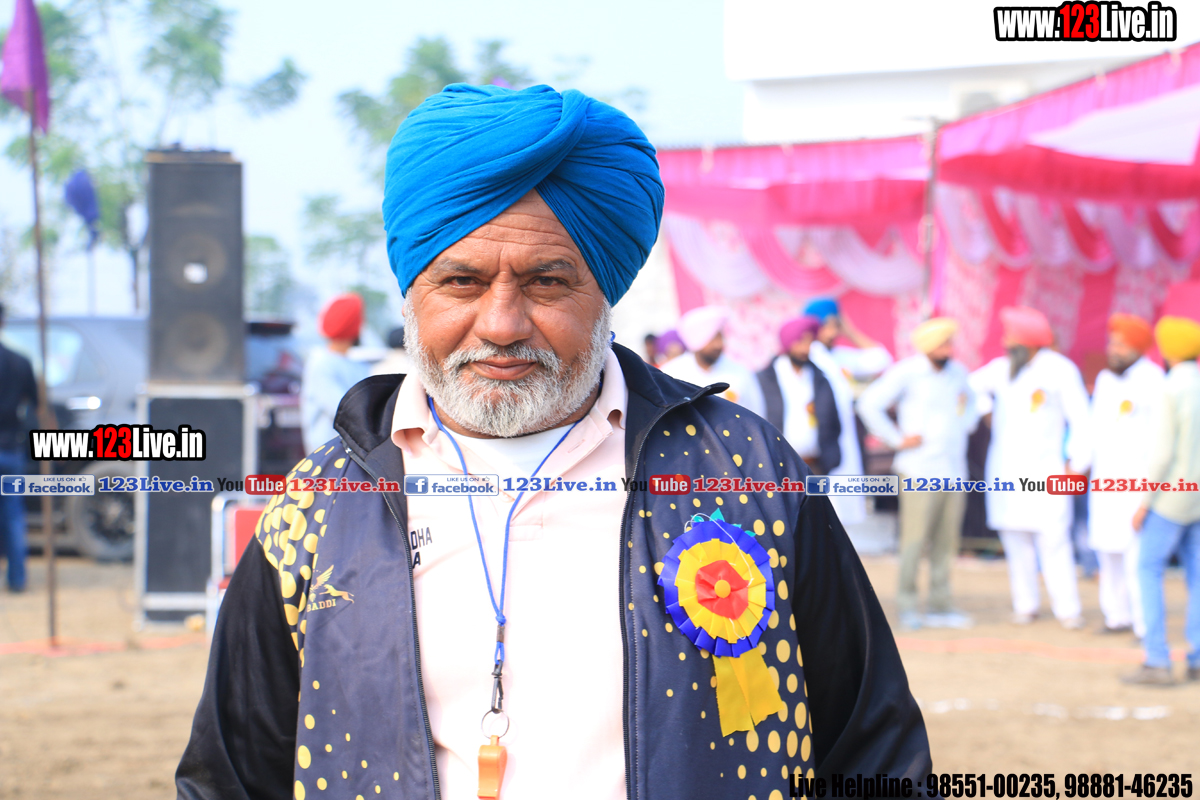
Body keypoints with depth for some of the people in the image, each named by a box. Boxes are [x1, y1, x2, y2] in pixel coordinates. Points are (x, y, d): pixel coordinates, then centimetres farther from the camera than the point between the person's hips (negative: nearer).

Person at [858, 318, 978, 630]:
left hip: (953, 470, 6)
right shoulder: (905, 373, -7)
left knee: (946, 542, 5)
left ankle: (940, 606, 10)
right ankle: (907, 607, 0)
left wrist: (965, 426, 15)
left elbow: (971, 400, 33)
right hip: (920, 472, -6)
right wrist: (897, 440, -11)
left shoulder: (957, 371, 12)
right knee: (914, 539, -7)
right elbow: (869, 404, -13)